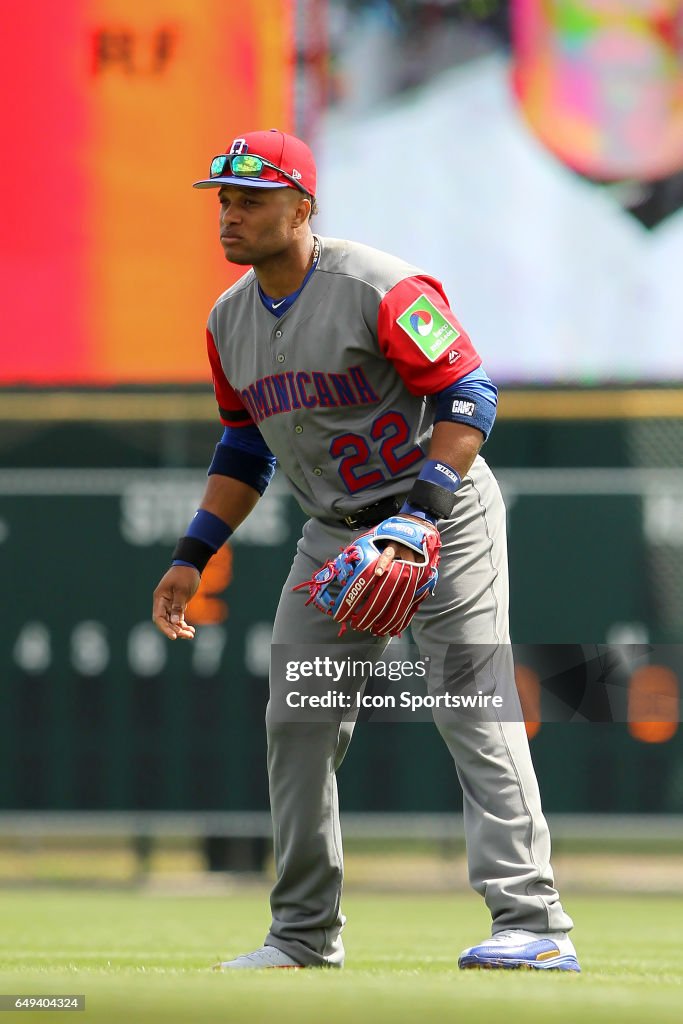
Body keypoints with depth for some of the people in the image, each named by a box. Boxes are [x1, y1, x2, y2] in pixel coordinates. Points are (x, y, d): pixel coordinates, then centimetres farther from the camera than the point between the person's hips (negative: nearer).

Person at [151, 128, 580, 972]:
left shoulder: (383, 291, -18)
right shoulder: (230, 320, 6)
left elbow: (468, 397, -19)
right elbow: (245, 448, 18)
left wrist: (424, 510, -29)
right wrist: (192, 556, 10)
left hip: (445, 520, -8)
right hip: (333, 535, 8)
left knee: (471, 710, -17)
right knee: (296, 721, 5)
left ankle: (533, 923, -21)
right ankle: (305, 935, 15)